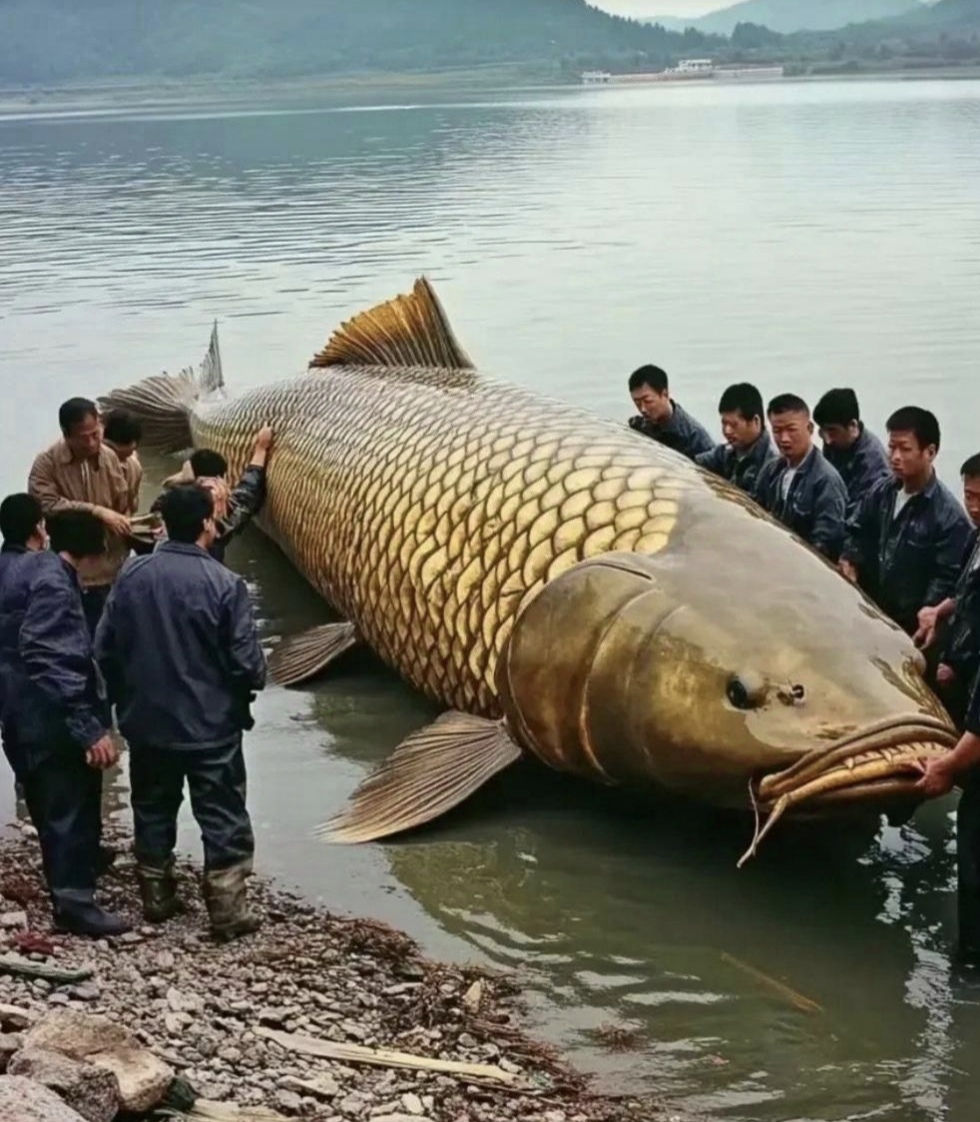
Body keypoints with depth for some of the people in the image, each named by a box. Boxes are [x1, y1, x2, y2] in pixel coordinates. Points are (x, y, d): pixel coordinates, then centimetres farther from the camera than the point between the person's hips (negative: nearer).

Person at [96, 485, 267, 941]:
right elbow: (247, 663, -15)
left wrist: (125, 696, 17)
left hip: (147, 722, 4)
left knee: (153, 812, 20)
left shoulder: (132, 575, -5)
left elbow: (104, 648, 1)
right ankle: (227, 910, 11)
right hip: (211, 726, -4)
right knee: (223, 819, 8)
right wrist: (254, 680, 8)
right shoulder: (225, 584, -18)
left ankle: (157, 898, 31)